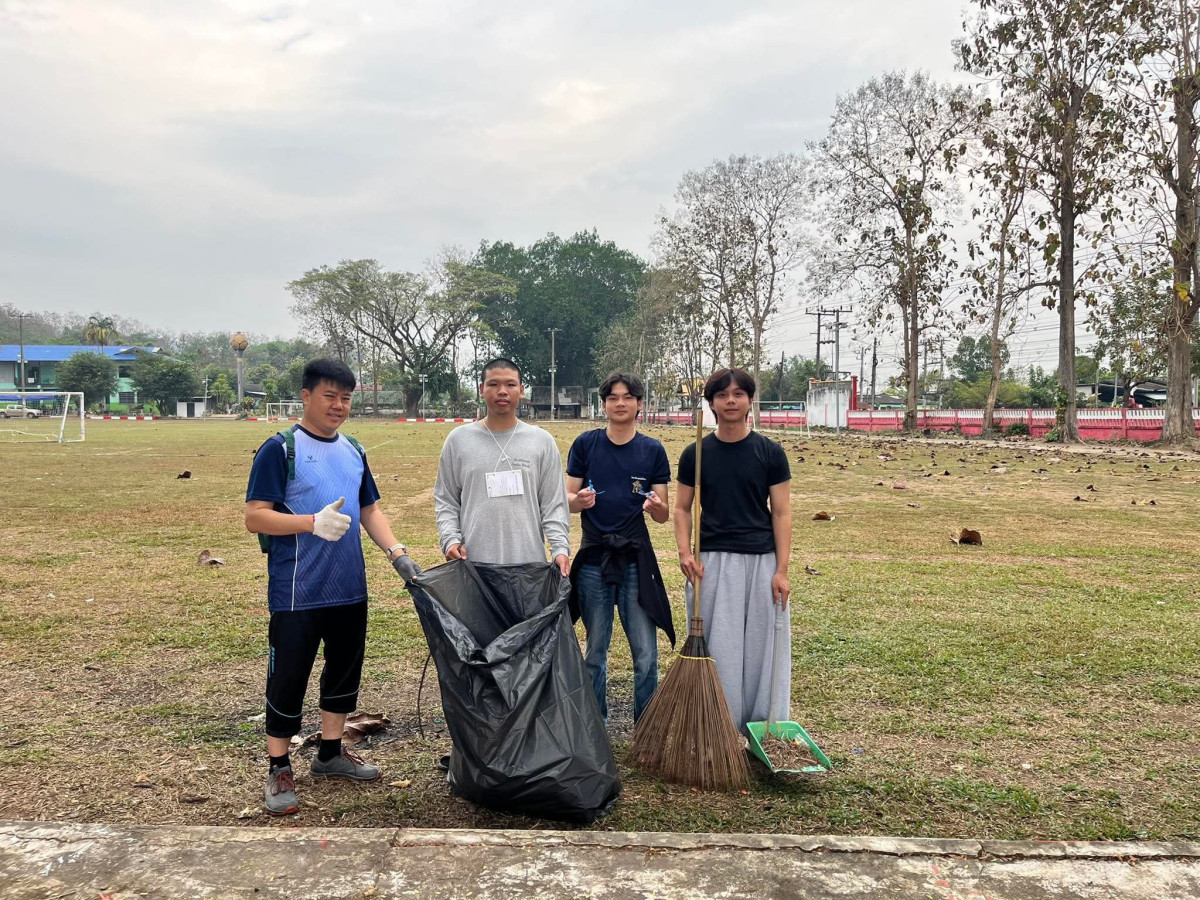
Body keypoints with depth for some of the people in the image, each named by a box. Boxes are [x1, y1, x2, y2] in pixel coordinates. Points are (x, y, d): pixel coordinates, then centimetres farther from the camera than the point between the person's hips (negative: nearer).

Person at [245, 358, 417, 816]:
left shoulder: (353, 451, 11)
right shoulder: (280, 449, -8)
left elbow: (370, 510, 16)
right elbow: (255, 517, -12)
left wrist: (397, 553, 1)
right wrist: (314, 523, -26)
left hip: (349, 589, 7)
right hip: (296, 593, -6)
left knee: (345, 669, 16)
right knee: (287, 679, 2)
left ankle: (331, 752, 32)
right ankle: (279, 769, 17)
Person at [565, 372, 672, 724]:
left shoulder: (653, 450, 3)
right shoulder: (585, 444, 2)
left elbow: (664, 514, 3)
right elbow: (567, 500, 4)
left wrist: (655, 506, -20)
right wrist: (580, 499, -19)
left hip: (636, 559, 0)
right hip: (593, 559, 0)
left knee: (646, 655, -1)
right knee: (594, 652, 11)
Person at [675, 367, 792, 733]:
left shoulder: (770, 453, 2)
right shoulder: (695, 454, 4)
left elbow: (781, 513, 1)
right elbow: (682, 508, 8)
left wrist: (781, 570, -5)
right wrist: (684, 552, -8)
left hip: (761, 561, 0)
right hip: (710, 562, 1)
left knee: (762, 646, 5)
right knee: (715, 647, 5)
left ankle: (762, 726, 18)